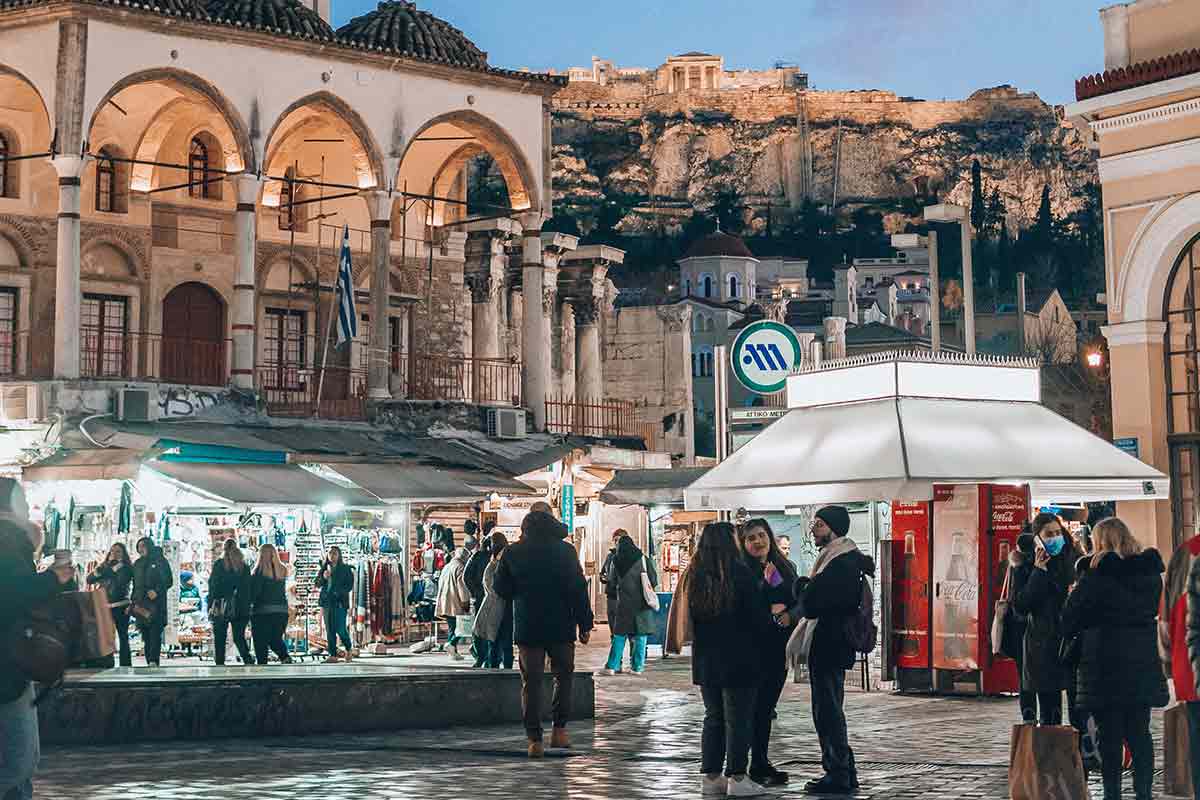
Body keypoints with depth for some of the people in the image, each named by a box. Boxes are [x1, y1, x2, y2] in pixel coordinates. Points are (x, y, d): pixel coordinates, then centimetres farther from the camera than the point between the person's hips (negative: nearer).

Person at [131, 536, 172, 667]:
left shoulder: (160, 561, 4)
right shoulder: (137, 564, 19)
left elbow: (169, 581, 1)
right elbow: (135, 585, 22)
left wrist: (157, 591, -14)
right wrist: (132, 602, 12)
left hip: (156, 603, -5)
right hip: (141, 605, 5)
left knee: (155, 632, -17)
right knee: (146, 636, 2)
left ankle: (154, 661, -26)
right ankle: (150, 663, 3)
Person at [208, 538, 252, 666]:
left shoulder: (219, 564, -4)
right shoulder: (244, 566, 4)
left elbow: (212, 585, -5)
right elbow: (248, 588, 5)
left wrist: (210, 606, -1)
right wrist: (247, 607, 9)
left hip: (221, 608, -3)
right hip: (241, 608, 3)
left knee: (219, 638, 5)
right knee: (239, 637, 10)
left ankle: (220, 664, 3)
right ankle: (248, 659, -7)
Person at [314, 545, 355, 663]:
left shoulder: (345, 568, 1)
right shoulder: (324, 568, 12)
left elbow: (350, 585, -2)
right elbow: (316, 584, 11)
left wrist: (339, 592, -14)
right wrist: (323, 577, -7)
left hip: (340, 602, -4)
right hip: (326, 601, 4)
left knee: (340, 629, -9)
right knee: (329, 630, 2)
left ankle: (349, 649, 16)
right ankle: (333, 655, 5)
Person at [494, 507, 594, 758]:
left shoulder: (512, 552, -1)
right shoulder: (565, 551, -5)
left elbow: (502, 589, 6)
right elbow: (578, 589, -6)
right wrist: (585, 624, -1)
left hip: (527, 627, 1)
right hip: (561, 626, -1)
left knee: (531, 682, 4)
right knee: (564, 675, 16)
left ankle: (534, 739, 0)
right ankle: (559, 730, 10)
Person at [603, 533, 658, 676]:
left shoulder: (615, 561, 1)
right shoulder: (642, 558, -2)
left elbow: (611, 584, 6)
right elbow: (653, 580, -2)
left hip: (622, 603, 1)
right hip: (641, 604, -1)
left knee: (619, 635, 8)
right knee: (640, 636, 5)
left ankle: (613, 666, 4)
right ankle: (637, 666, 4)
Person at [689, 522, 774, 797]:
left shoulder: (694, 578, 4)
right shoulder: (743, 575, -13)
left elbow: (690, 621, 10)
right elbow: (760, 617, -8)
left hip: (705, 660, 5)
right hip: (739, 660, -5)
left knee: (713, 717, 13)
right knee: (738, 719, 1)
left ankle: (710, 776, 14)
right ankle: (736, 777, 3)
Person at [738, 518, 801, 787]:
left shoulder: (786, 568, 11)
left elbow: (801, 600, 9)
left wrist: (790, 614, -11)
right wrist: (766, 583, -20)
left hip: (780, 646, 5)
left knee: (767, 705, 12)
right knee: (759, 706, -4)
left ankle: (762, 763, 19)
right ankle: (758, 766, 2)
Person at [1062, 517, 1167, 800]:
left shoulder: (1095, 575, -12)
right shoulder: (1150, 573, 6)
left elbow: (1071, 615, -7)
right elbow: (1154, 610, 17)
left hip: (1104, 663, -5)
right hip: (1143, 662, 5)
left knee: (1109, 734, 1)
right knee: (1139, 732, 10)